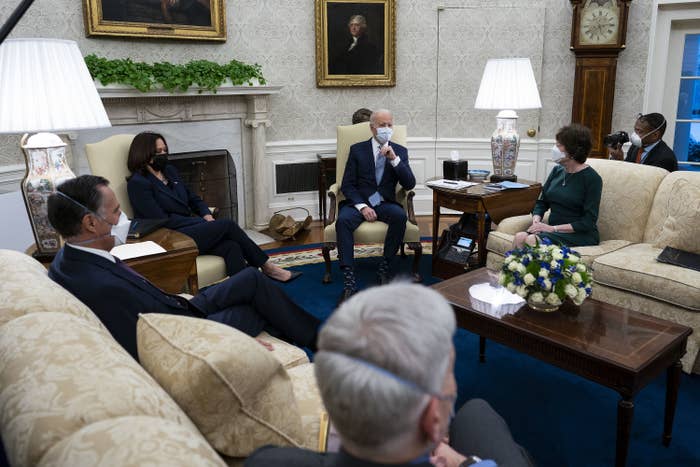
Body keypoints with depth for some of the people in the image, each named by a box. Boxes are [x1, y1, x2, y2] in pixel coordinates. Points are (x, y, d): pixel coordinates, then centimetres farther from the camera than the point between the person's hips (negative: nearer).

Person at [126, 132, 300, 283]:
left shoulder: (170, 171, 16)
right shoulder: (138, 183, -7)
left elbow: (192, 199, 22)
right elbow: (162, 221, -14)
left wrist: (206, 215, 1)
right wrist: (201, 223, -13)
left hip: (190, 229, 7)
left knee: (231, 247, -23)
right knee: (227, 225, -20)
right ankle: (266, 266, -7)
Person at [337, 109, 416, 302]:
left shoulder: (399, 151, 10)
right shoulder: (357, 150, 7)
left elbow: (409, 184, -2)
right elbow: (347, 185, 1)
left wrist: (394, 159, -14)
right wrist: (362, 206, -15)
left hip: (385, 204, 1)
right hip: (358, 202, -1)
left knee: (400, 216, -33)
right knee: (343, 220, -32)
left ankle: (384, 269, -19)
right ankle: (349, 282, -34)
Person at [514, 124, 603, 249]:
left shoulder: (592, 178, -8)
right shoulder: (557, 171, 11)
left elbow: (588, 222, -12)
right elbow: (541, 202, 14)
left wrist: (553, 228, -19)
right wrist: (536, 220, -8)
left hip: (580, 235, -5)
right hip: (553, 230, 5)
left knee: (530, 241, -31)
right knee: (519, 237, -26)